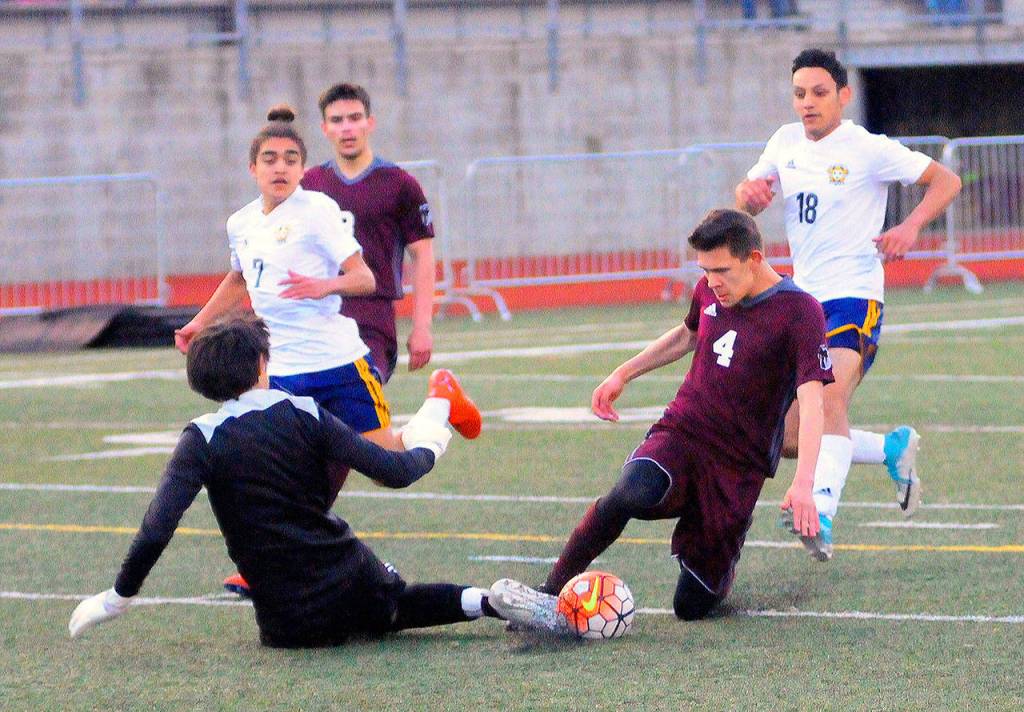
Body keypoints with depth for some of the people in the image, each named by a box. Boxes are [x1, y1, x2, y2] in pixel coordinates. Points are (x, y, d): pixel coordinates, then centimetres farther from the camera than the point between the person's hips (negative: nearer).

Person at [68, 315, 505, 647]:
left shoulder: (204, 439, -12)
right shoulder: (305, 414, -5)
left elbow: (156, 531, -20)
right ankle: (478, 601, 6)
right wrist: (427, 451, 17)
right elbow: (392, 472, -6)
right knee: (388, 610, 37)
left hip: (289, 624, -2)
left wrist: (118, 598, -7)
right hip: (353, 580, 2)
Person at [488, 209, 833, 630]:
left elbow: (811, 400, -25)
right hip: (681, 432, 3)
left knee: (692, 606, -2)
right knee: (630, 493, -34)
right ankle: (550, 599, -28)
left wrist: (803, 482, -38)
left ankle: (716, 563, 33)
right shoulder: (710, 291, 5)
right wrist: (624, 373, 25)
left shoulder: (799, 312, -14)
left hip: (738, 466, -3)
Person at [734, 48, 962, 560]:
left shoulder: (867, 150, -6)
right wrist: (749, 191, -9)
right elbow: (746, 205, 16)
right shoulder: (786, 143, 11)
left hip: (854, 297, -7)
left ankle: (821, 518, -46)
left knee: (830, 398, -32)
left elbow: (946, 180, -4)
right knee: (790, 440, 6)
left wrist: (911, 226, -21)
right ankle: (894, 450, 26)